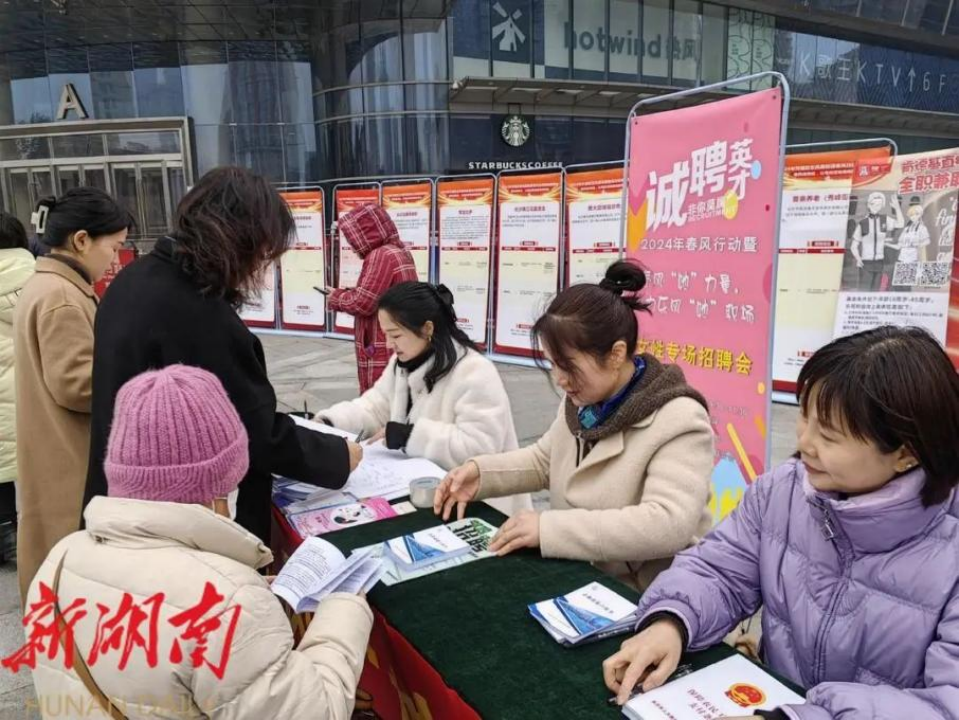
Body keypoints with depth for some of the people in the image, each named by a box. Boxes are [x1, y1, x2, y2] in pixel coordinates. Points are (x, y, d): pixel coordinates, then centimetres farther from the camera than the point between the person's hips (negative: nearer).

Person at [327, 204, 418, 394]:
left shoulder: (380, 255, -15)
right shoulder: (400, 251, 13)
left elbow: (363, 303, -19)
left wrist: (336, 298, -2)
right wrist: (345, 293, 8)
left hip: (382, 350, -10)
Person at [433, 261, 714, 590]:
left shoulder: (680, 423, -21)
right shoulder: (580, 401, 3)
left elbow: (668, 525, -31)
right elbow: (545, 460, 17)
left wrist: (550, 528, -33)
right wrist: (481, 471, 0)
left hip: (643, 599, -6)